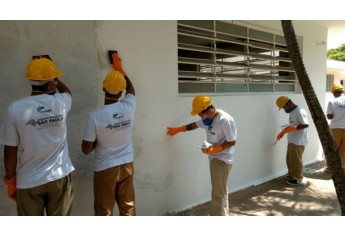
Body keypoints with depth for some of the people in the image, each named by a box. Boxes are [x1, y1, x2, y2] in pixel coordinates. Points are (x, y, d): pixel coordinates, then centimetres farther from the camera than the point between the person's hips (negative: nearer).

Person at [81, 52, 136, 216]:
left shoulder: (95, 117, -19)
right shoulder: (128, 107, -10)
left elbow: (86, 149, -12)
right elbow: (131, 88, 14)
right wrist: (119, 68, 24)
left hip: (105, 169, -4)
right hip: (127, 165, 4)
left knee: (104, 211, 11)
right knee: (128, 206, 18)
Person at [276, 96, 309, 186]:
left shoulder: (299, 111, -18)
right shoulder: (292, 112, 12)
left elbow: (306, 124, -24)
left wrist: (293, 128, -29)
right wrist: (283, 132, 12)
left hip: (298, 141, -10)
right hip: (292, 140, 10)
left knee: (296, 160, -1)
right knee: (290, 159, 18)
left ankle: (299, 179, 10)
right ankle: (291, 174, 33)